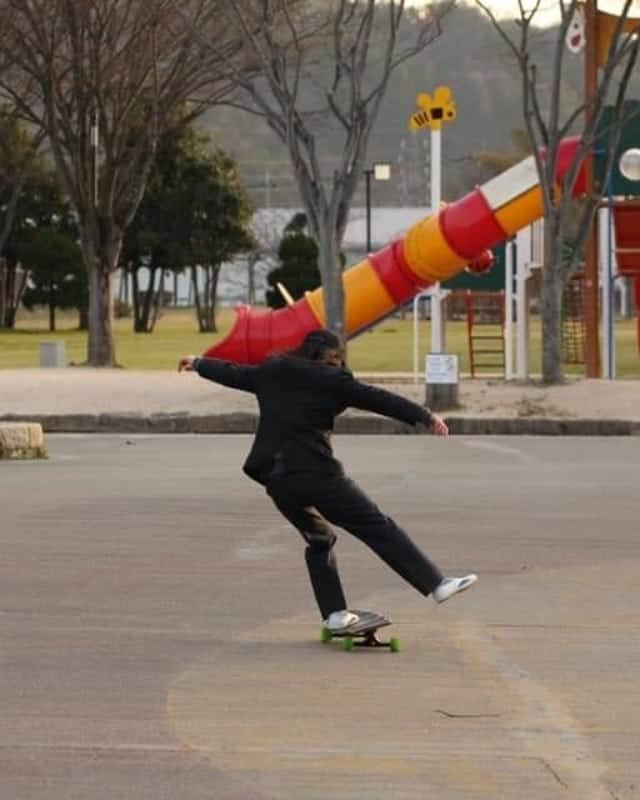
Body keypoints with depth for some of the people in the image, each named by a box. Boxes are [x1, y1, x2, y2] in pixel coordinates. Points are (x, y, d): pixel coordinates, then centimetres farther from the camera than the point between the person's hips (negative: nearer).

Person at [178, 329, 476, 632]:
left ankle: (334, 613, 16)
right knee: (378, 528, -6)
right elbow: (378, 399, -1)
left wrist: (199, 363, 50)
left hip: (278, 479, 6)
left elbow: (232, 373, 31)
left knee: (319, 540, 23)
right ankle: (436, 584, -11)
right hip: (317, 473, -6)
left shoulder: (271, 373, 16)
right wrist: (426, 417, 1)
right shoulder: (331, 380, -1)